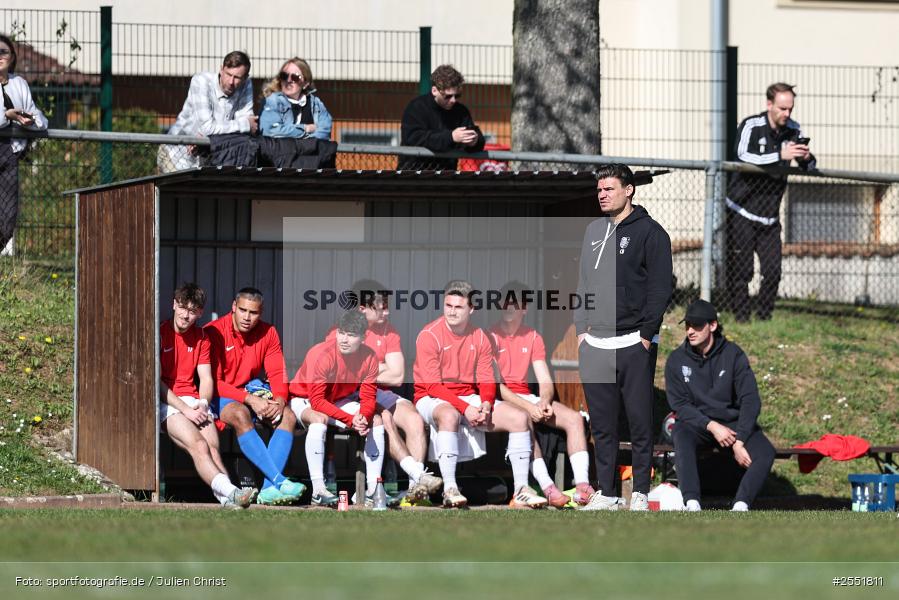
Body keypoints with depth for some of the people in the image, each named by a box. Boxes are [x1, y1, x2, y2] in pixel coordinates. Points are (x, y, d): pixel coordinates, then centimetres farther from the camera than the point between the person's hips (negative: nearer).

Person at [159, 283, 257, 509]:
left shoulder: (201, 338, 18)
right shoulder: (160, 333, 0)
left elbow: (206, 379, 13)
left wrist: (202, 404, -9)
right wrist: (185, 409, -14)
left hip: (193, 402, 5)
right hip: (166, 403, -5)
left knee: (213, 446, -24)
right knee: (198, 445, -30)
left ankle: (228, 497, -47)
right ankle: (229, 491, -51)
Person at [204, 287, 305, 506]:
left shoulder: (268, 333, 4)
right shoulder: (214, 332, -12)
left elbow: (278, 374, 3)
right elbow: (214, 382, -16)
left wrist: (280, 399, -20)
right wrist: (249, 399, -26)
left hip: (254, 395, 6)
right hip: (220, 398, -5)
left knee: (288, 417, -21)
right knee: (241, 415, -37)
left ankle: (269, 488, -35)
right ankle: (280, 481, -46)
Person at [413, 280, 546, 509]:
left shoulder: (480, 337, 6)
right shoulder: (429, 336, -11)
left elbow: (487, 381, 6)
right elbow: (432, 386, -16)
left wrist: (486, 405, -17)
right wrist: (465, 408, -25)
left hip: (470, 399, 6)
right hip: (433, 400, -6)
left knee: (519, 418, -11)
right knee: (449, 415, -42)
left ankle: (521, 491, -12)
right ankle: (449, 489, -43)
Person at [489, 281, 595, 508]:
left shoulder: (533, 338, 12)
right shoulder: (491, 335, -5)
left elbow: (545, 381, 6)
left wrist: (544, 402, -18)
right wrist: (528, 406, -23)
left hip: (526, 397, 6)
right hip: (500, 400, -6)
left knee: (574, 418, -15)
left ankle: (582, 485, -30)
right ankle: (547, 487, -44)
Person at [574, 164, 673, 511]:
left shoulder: (649, 232, -4)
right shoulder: (594, 231, 17)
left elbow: (661, 288, -8)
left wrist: (646, 334, -13)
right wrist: (581, 329, 12)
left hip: (634, 344, -6)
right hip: (594, 344, 6)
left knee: (639, 422, -2)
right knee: (602, 424, 7)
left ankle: (640, 493, 2)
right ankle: (606, 493, 12)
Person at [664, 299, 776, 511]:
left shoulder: (733, 354, -5)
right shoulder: (676, 360, -2)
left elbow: (750, 400, -10)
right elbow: (679, 404, -5)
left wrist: (739, 442, -20)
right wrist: (711, 426, -21)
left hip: (733, 421, 0)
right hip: (695, 422, 0)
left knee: (765, 452, -27)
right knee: (682, 437, -35)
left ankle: (741, 504, -41)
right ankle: (692, 504, -46)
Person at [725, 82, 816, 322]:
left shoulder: (792, 130, 4)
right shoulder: (751, 126, -12)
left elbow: (809, 167, 9)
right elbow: (743, 156, -30)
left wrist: (806, 158, -16)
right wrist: (780, 155, -39)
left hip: (770, 216, 5)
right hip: (742, 210, -5)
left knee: (772, 271, 0)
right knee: (740, 270, -3)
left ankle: (765, 317, 13)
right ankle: (740, 317, 6)